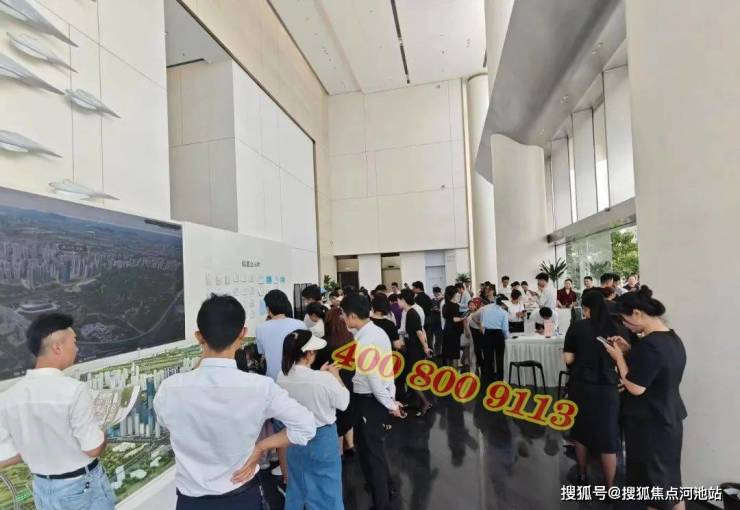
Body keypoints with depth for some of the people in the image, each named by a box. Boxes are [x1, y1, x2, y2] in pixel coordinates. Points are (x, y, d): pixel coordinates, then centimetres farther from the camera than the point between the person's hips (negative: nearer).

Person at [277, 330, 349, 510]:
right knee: (326, 488, 17)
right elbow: (343, 403, -13)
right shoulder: (325, 379, -30)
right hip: (322, 438, -5)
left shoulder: (282, 377, -13)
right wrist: (335, 376, -2)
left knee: (297, 485, 27)